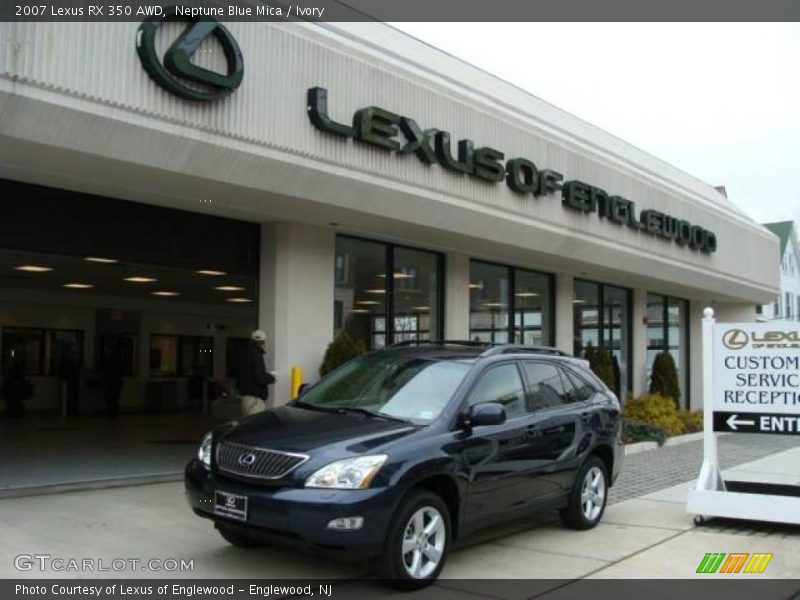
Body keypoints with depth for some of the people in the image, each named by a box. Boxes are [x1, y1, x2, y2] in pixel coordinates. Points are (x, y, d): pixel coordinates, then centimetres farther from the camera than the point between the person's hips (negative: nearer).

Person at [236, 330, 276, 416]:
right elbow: (259, 377, -22)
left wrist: (266, 374, 16)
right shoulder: (256, 354, -16)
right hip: (254, 396, -10)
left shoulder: (246, 353, 12)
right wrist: (271, 378, -4)